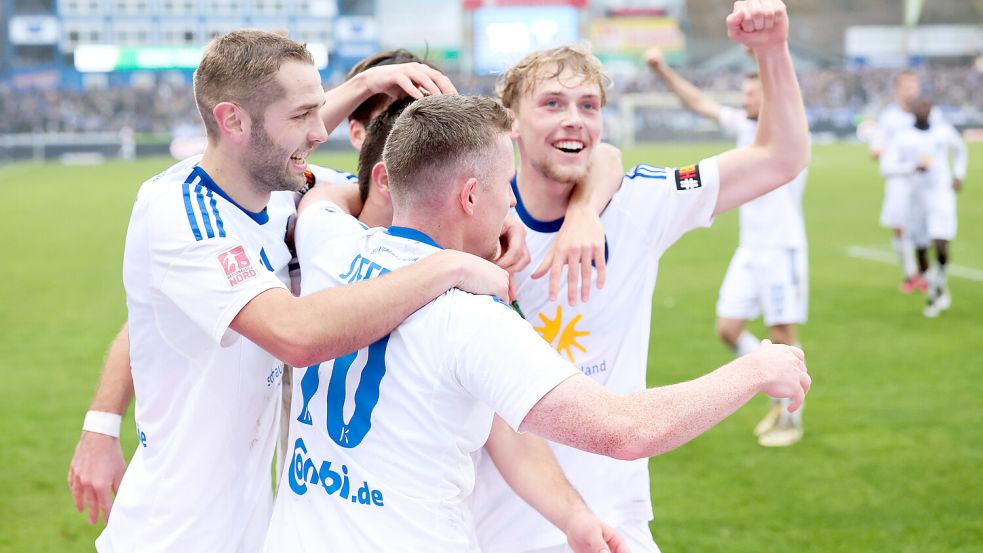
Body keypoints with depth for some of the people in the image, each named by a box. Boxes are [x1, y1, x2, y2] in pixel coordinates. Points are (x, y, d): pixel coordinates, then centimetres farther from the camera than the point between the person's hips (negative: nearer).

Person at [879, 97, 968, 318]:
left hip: (941, 195, -1)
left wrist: (959, 175, 13)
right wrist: (914, 167, -22)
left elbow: (960, 151, 24)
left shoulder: (944, 132, 3)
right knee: (921, 250, 6)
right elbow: (886, 169, -11)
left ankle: (940, 281, 11)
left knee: (941, 245, -18)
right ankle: (933, 292, 28)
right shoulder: (902, 138, -4)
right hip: (916, 198, 1)